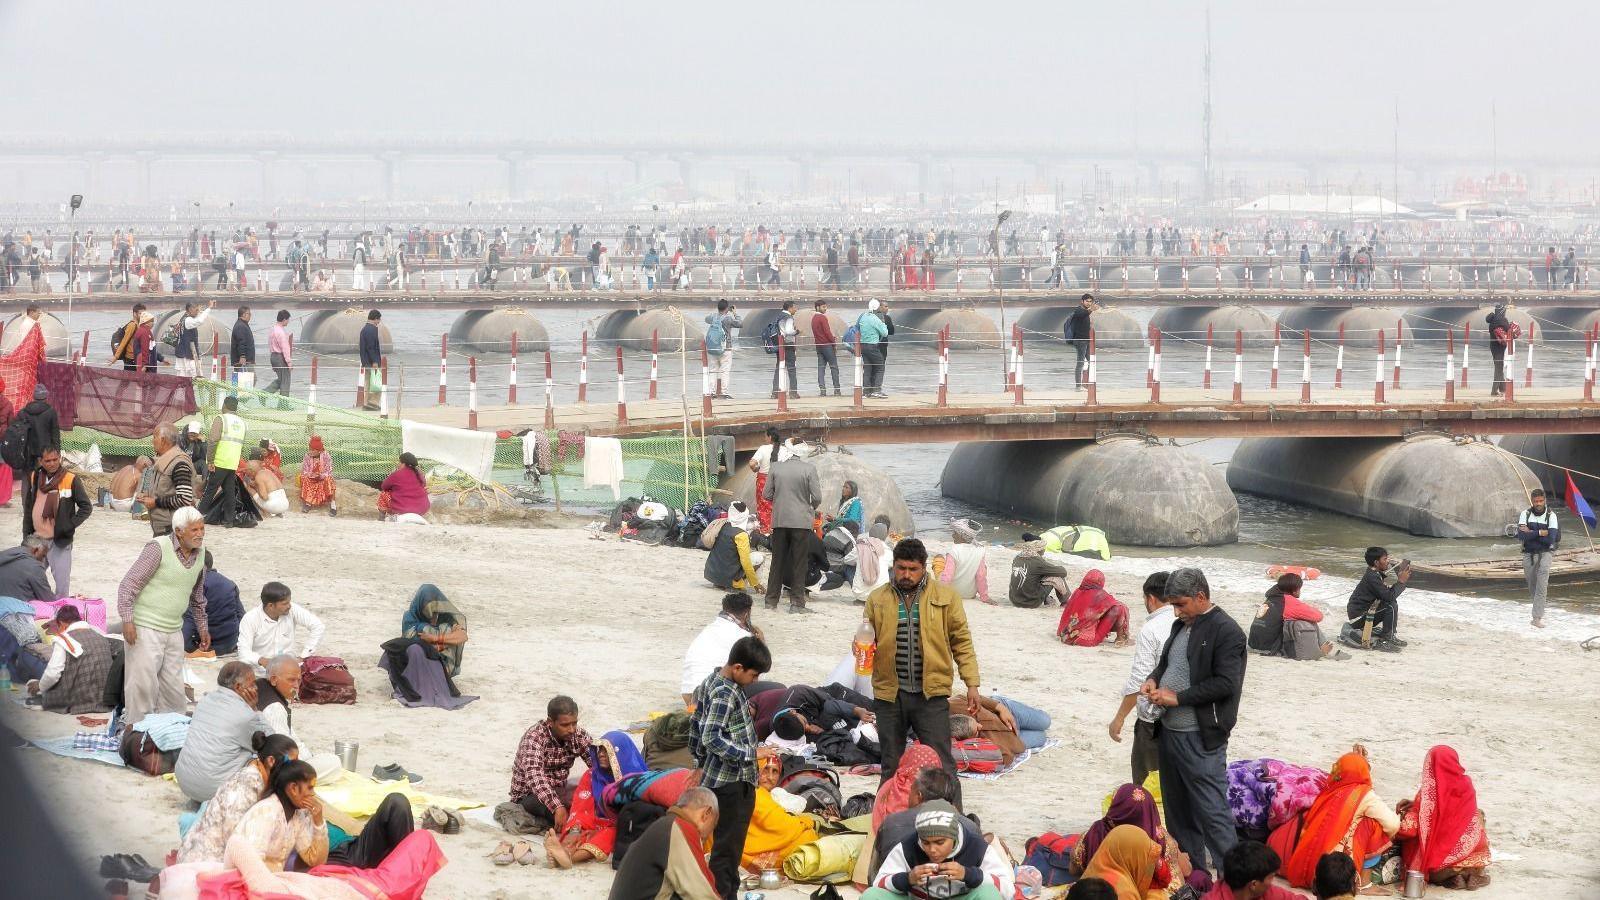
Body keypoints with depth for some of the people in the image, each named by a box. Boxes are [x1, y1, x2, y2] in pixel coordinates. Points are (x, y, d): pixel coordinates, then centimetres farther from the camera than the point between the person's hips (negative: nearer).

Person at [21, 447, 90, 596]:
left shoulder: (70, 480, -8)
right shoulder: (34, 478, 5)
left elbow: (86, 507, -5)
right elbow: (28, 509, 14)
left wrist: (69, 526, -12)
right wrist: (27, 536, 9)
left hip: (59, 541, -5)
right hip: (36, 539, 5)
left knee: (62, 583, -7)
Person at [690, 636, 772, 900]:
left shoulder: (711, 682, 8)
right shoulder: (726, 694, -21)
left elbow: (697, 724, 17)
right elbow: (712, 738, -27)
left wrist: (700, 761, 26)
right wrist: (750, 753, -23)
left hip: (716, 777, 10)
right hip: (733, 783, -10)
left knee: (727, 844, 18)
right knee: (727, 848, -4)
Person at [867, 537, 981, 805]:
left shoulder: (945, 597, 2)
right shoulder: (877, 600, 7)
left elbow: (962, 642, 4)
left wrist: (972, 684, -1)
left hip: (931, 695, -2)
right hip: (889, 694, 2)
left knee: (942, 764, -3)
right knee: (891, 766, 12)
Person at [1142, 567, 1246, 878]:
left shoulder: (1225, 632, -13)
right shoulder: (1181, 626, 14)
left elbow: (1226, 683, -20)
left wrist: (1178, 697, -18)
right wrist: (1154, 679, 5)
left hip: (1201, 739, -9)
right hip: (1170, 732, 9)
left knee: (1212, 811, -9)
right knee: (1177, 807, 17)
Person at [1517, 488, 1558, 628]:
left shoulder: (1551, 515, -8)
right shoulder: (1525, 514, -2)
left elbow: (1550, 539, -19)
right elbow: (1521, 536, -15)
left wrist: (1530, 533, -16)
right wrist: (1540, 533, -20)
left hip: (1545, 553, -3)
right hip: (1528, 554, 3)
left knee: (1541, 586, -18)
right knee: (1532, 586, 14)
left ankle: (1538, 617, -18)